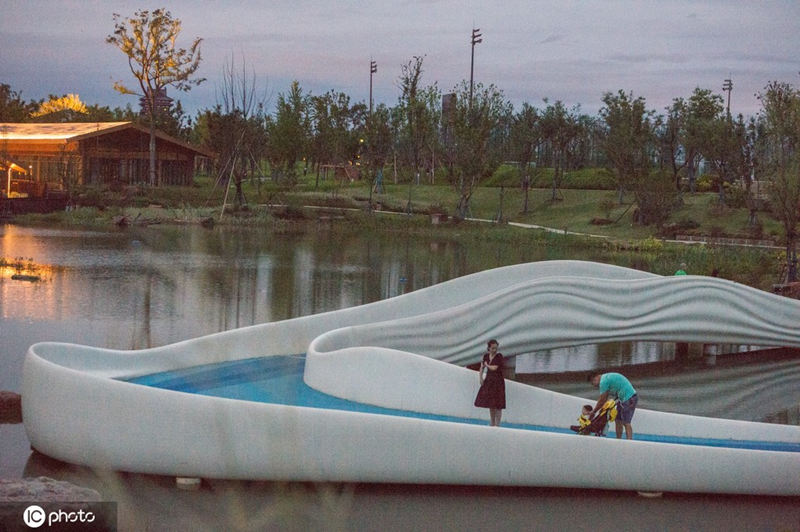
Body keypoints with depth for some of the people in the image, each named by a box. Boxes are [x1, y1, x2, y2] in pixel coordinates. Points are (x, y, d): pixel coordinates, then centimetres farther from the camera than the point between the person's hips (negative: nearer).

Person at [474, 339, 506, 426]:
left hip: (498, 381, -6)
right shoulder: (486, 356, 6)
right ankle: (492, 424, 23)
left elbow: (494, 368, -18)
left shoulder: (499, 356, -11)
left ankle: (497, 424, -2)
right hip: (488, 381, 6)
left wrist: (487, 365, 0)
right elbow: (482, 368, 14)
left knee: (497, 405, -6)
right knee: (490, 405, 12)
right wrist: (480, 377, 1)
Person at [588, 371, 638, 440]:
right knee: (618, 420, 13)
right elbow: (605, 399, 21)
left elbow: (602, 401, -10)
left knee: (626, 422, -11)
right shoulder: (607, 377, 17)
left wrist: (593, 411, 1)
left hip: (628, 398, -10)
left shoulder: (603, 381, -13)